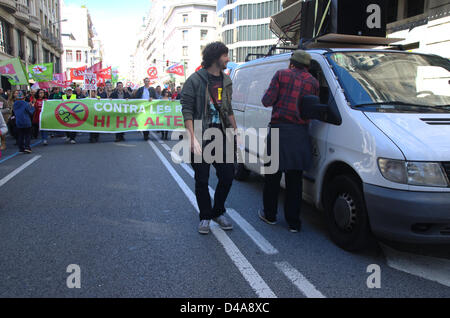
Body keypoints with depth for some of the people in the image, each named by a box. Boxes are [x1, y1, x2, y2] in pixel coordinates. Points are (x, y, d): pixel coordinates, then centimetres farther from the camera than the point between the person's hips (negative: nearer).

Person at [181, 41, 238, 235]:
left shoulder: (226, 81, 13)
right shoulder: (195, 80, -6)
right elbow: (187, 110, -11)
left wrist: (235, 132, 14)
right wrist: (193, 138, -19)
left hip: (221, 136, 5)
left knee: (228, 176, 6)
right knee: (202, 180, 4)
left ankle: (218, 213, 27)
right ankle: (205, 217, 22)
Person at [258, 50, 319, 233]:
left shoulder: (281, 75, 1)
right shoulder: (313, 82, 7)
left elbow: (267, 101, -4)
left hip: (279, 130, -2)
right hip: (300, 134, 2)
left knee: (273, 175, 11)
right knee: (295, 179, 8)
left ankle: (269, 215, 23)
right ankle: (293, 222, 14)